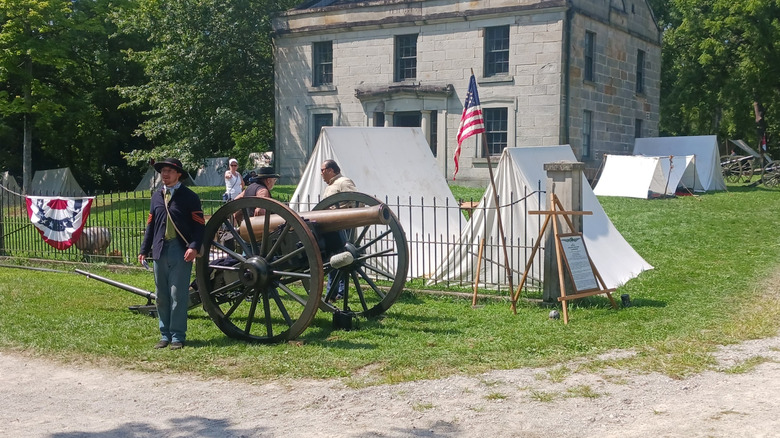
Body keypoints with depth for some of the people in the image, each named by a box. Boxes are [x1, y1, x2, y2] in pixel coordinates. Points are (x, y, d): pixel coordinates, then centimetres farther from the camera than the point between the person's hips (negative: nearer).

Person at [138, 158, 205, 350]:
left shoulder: (189, 197, -1)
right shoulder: (156, 196, 15)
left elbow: (199, 225, -5)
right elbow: (150, 225, 17)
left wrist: (194, 247, -19)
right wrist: (144, 250, 11)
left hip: (180, 252, -5)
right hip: (160, 250, 5)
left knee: (178, 296, -4)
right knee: (161, 296, 9)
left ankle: (177, 336, 4)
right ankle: (165, 335, 17)